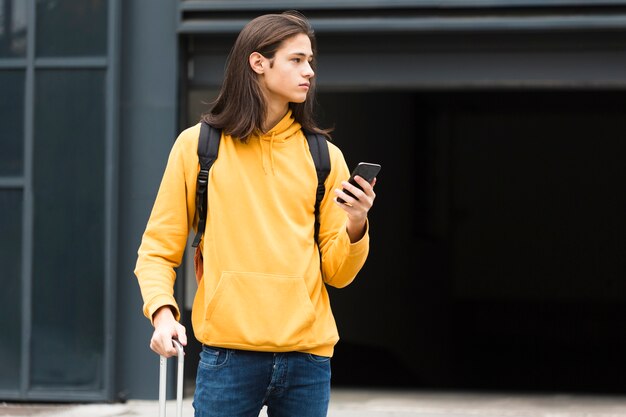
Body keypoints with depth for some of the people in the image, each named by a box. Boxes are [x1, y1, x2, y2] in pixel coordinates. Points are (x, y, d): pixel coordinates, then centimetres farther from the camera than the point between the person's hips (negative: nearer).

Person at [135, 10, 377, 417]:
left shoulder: (325, 157, 10)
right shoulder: (197, 145, 4)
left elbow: (337, 272, 11)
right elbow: (158, 249, 5)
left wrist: (355, 229, -9)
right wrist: (162, 311, -12)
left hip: (307, 355, 2)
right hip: (230, 353, -2)